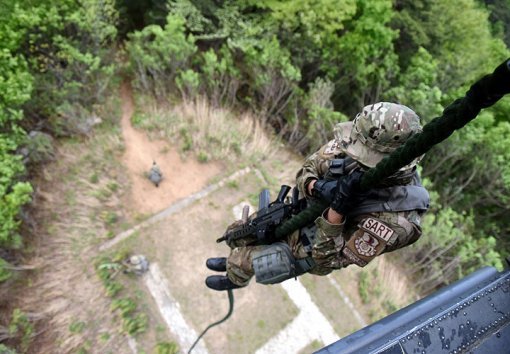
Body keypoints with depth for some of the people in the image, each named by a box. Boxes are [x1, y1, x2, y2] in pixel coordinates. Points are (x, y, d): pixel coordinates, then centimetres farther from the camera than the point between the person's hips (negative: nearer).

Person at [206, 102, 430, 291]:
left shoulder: (393, 219, -38)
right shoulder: (349, 149, -25)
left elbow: (329, 258, -31)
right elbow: (306, 171, -11)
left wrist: (337, 208, -46)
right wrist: (317, 187, -35)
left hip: (311, 251, -4)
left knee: (238, 262, 7)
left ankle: (236, 279, 47)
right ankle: (237, 262, 55)